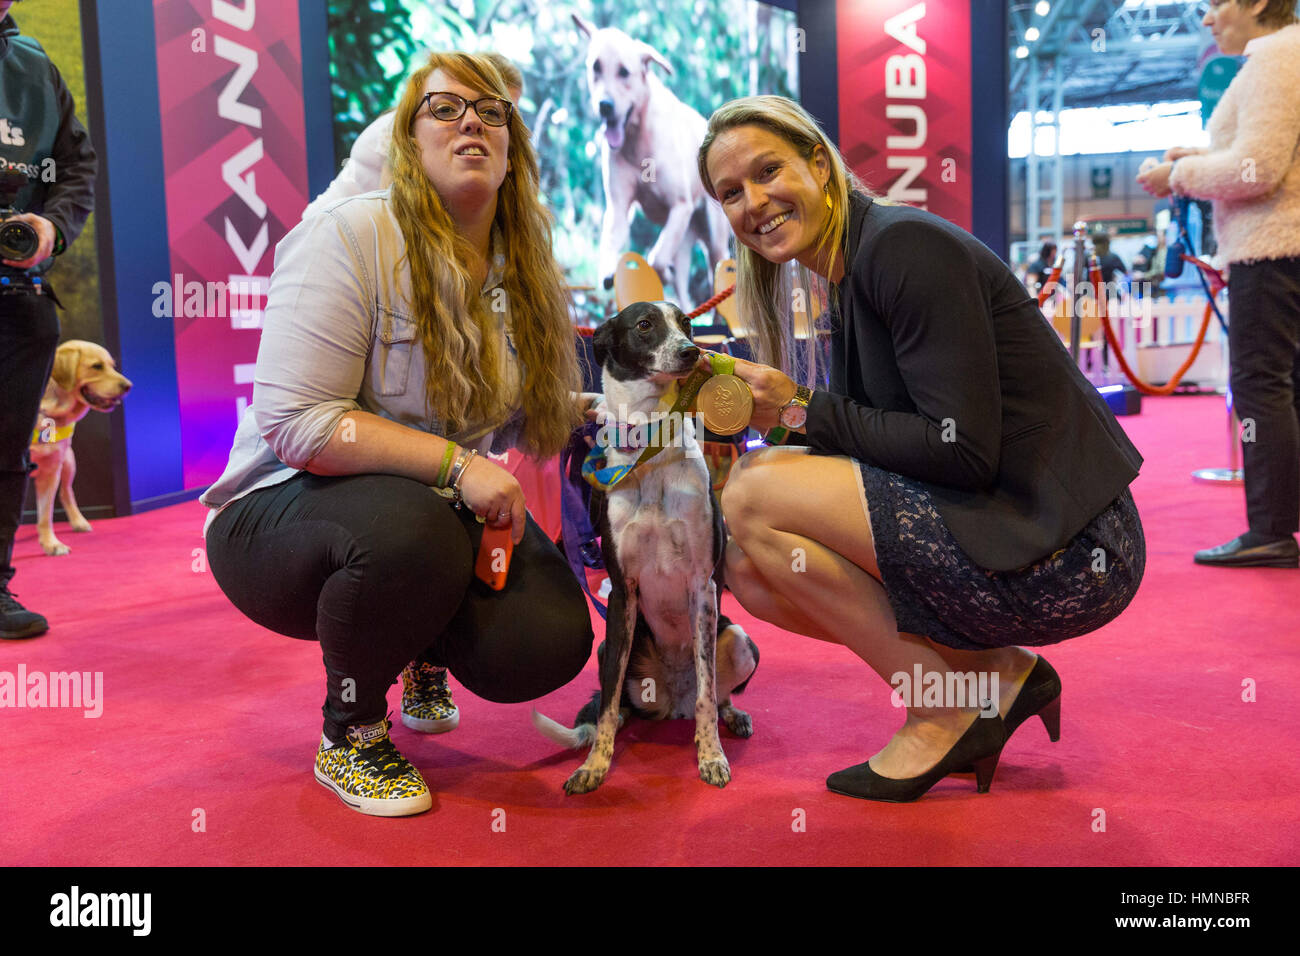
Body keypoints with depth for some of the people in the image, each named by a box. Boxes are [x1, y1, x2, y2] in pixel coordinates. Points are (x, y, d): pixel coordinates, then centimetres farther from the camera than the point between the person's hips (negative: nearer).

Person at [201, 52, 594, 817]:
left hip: (449, 512, 5)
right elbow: (294, 423, -24)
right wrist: (454, 463, -29)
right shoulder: (351, 238, -15)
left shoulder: (524, 268, 4)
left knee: (549, 645, -20)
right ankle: (349, 733, -6)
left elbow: (532, 415, 16)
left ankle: (422, 651, 19)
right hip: (286, 513, -5)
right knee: (407, 528, -39)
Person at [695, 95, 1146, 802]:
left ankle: (945, 712, -2)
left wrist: (803, 411, -15)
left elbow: (966, 451, -21)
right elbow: (877, 444, 14)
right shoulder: (849, 280, 13)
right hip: (1006, 534, 9)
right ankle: (1000, 674, 9)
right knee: (753, 574, 7)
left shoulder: (903, 245, -15)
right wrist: (758, 407, 3)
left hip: (1068, 553, -9)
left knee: (752, 497, -15)